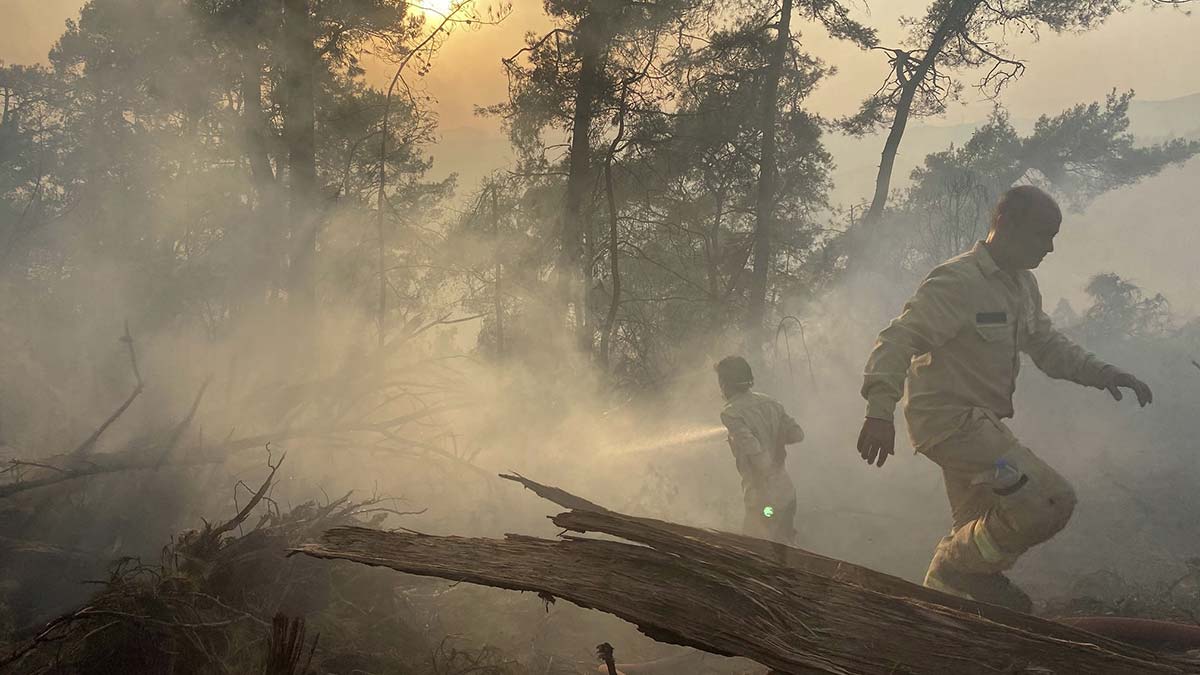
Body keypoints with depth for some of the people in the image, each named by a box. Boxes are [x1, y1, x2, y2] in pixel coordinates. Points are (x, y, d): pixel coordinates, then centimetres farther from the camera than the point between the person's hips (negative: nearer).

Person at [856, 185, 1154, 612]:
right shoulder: (956, 282, -17)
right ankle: (967, 566, -4)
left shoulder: (1023, 287, 13)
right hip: (949, 418, -10)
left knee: (977, 536, 16)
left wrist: (1101, 373, 8)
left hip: (978, 423, 10)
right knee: (1051, 500, -18)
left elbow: (1047, 346, 23)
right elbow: (899, 340, -22)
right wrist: (881, 411, -33)